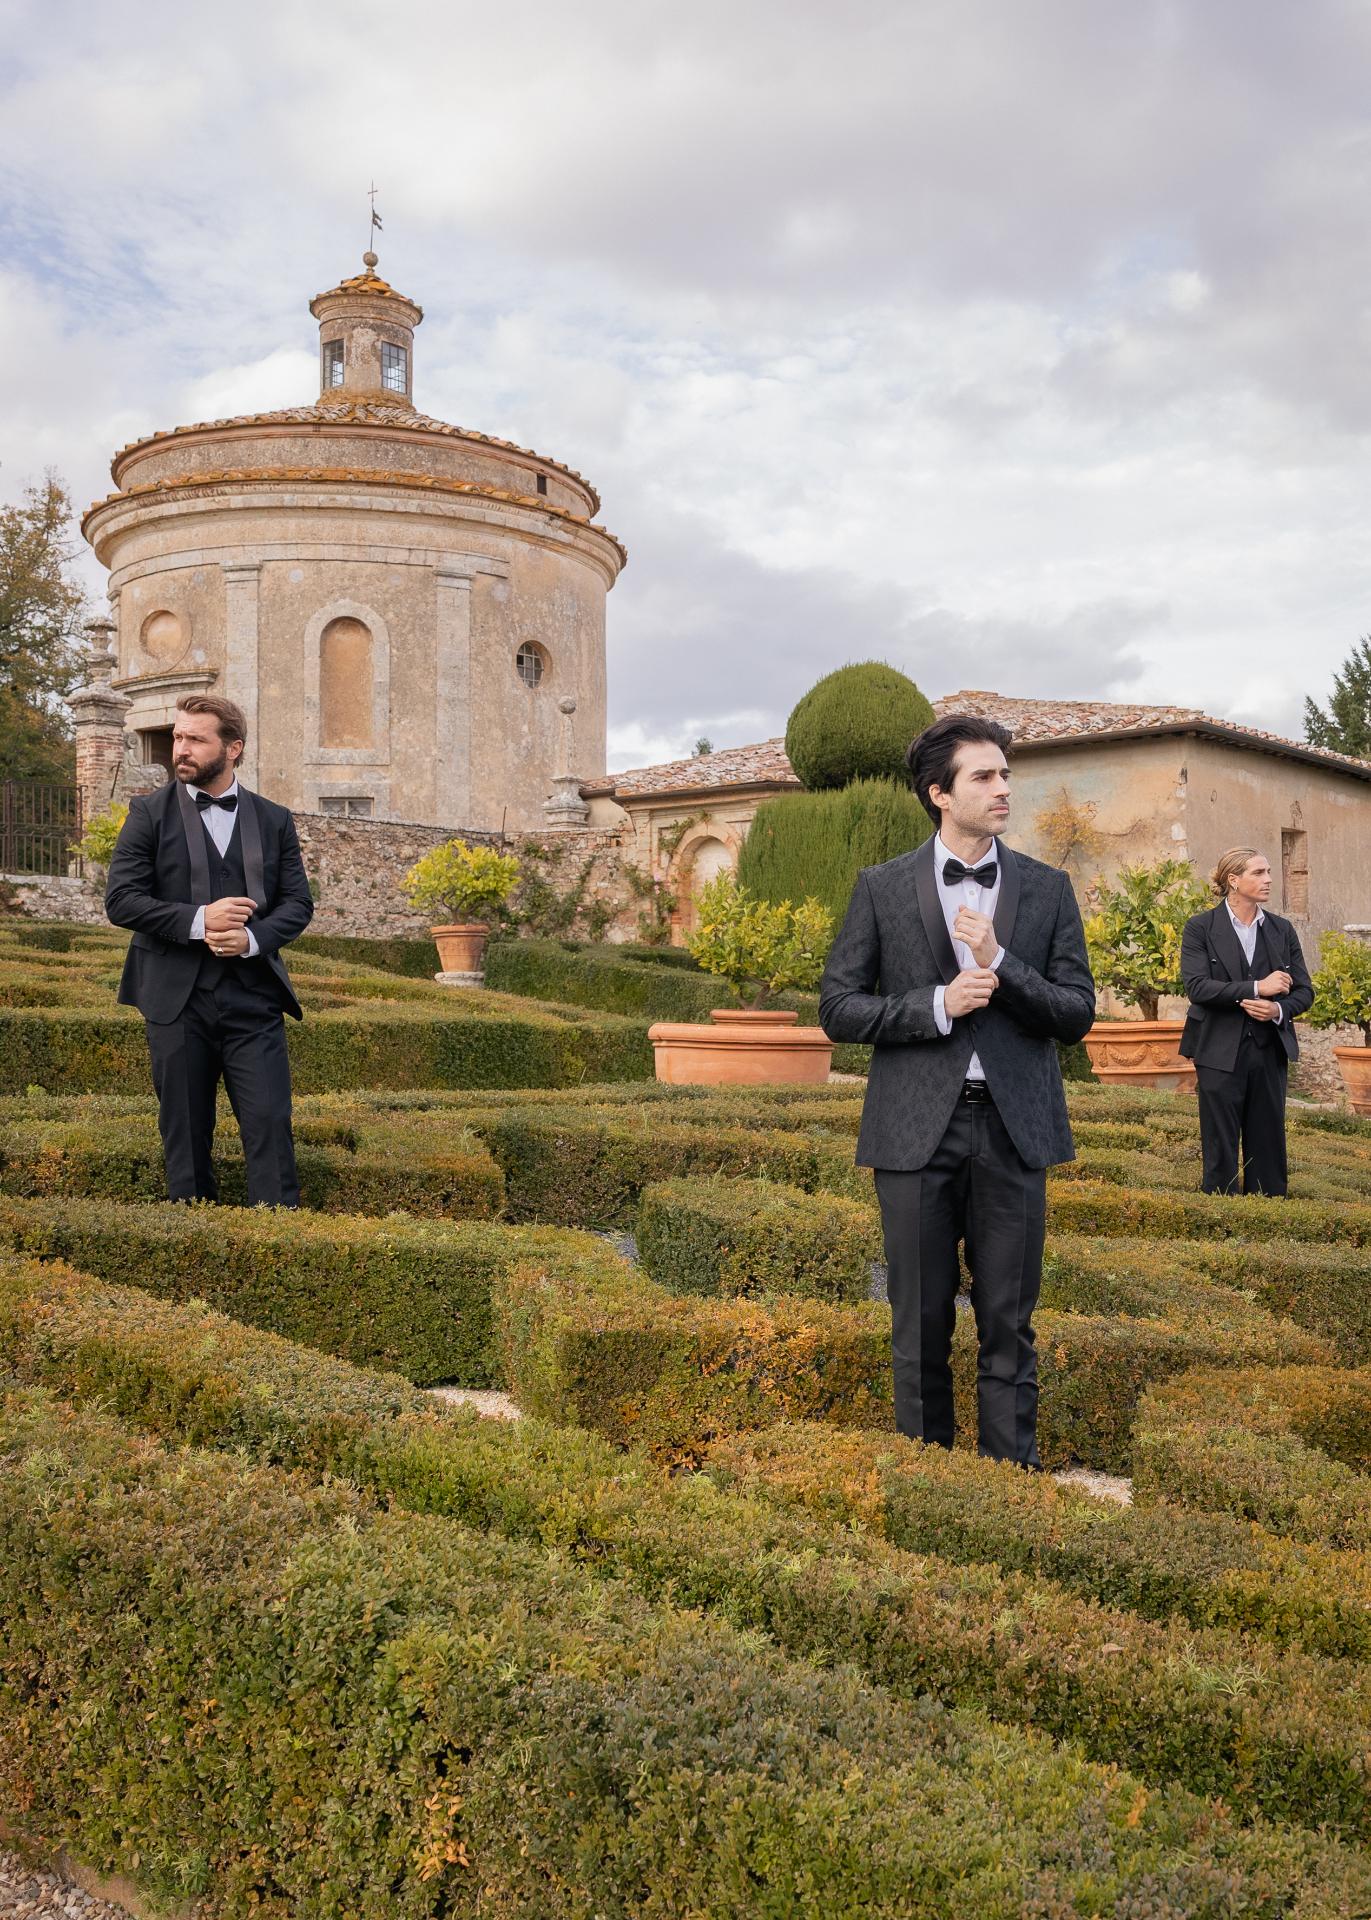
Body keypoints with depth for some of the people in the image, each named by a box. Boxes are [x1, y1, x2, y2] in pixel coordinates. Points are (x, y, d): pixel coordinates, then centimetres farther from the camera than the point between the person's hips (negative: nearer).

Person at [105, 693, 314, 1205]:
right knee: (185, 1130, 7)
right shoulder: (150, 813, 4)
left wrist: (253, 937, -13)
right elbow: (120, 899, -3)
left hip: (253, 996, 1)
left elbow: (298, 903, 6)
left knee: (269, 1124, -3)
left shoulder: (274, 820, 10)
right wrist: (196, 921, -16)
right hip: (177, 999, -1)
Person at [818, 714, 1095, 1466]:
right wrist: (936, 1005, -14)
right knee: (921, 1326, 8)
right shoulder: (882, 888, 2)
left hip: (1012, 1131, 1)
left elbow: (1078, 1013, 3)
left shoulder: (1047, 889, 6)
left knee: (1009, 1325, 7)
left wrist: (1000, 964, -13)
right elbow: (837, 1007, 0)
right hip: (918, 1131, -1)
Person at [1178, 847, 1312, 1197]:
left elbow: (1304, 991, 9)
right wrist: (1256, 988, -20)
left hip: (1270, 1050, 4)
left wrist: (1279, 1009, -12)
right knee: (1221, 1149, 2)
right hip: (1220, 1052, -4)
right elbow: (1196, 987, -15)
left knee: (1268, 1146, 7)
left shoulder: (1282, 930, 9)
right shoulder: (1200, 928, -3)